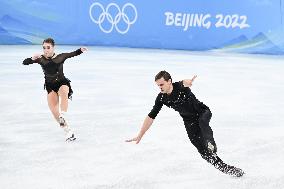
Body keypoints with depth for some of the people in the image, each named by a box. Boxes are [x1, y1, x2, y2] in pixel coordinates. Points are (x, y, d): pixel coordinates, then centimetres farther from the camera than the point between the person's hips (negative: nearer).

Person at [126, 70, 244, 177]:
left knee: (202, 122, -40)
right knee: (202, 150, -10)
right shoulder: (161, 98, -12)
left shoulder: (180, 86, -23)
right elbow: (151, 117, -7)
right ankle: (225, 168, -5)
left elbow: (185, 82, -49)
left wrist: (188, 82, -76)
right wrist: (140, 136, -9)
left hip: (203, 112, -3)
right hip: (190, 122, 3)